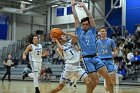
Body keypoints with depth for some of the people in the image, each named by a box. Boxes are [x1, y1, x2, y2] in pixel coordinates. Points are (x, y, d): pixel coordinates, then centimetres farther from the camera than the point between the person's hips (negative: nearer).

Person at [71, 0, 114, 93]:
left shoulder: (92, 31, 13)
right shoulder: (79, 31, 9)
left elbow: (90, 17, 4)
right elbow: (76, 18, 5)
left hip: (96, 57, 3)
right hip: (87, 59, -3)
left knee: (108, 77, -7)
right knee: (95, 81, -8)